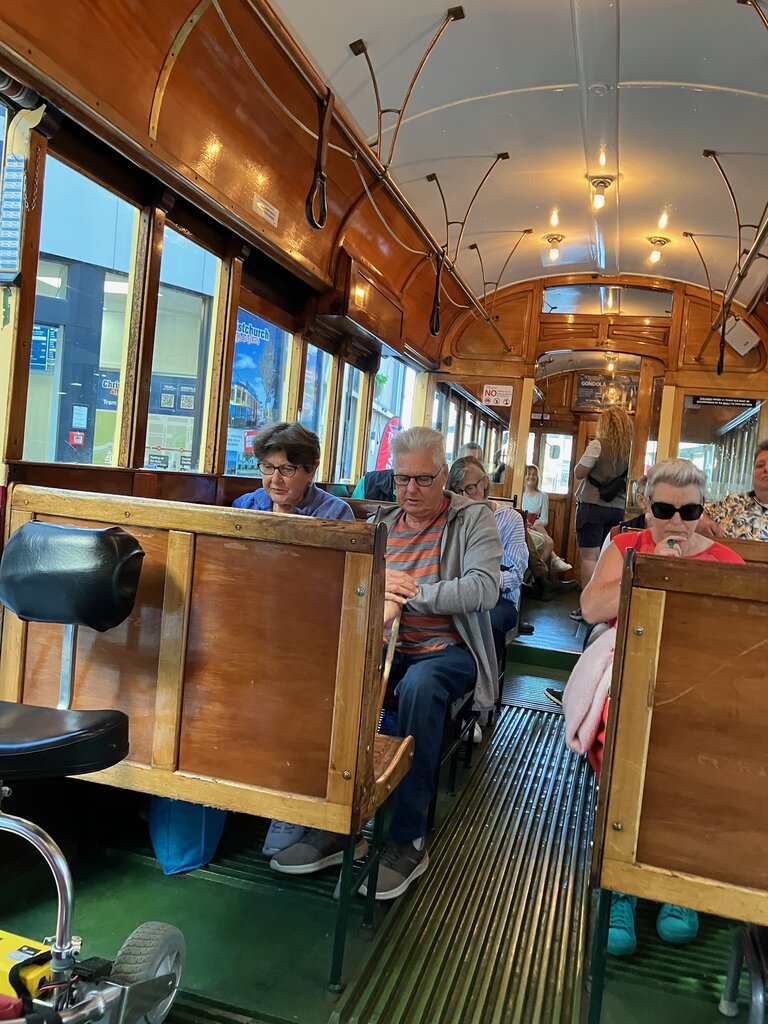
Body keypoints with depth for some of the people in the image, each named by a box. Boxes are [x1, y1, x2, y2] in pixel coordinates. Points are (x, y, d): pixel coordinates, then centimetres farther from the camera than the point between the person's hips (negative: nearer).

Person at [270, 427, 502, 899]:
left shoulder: (473, 519, 2)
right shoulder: (380, 522, 15)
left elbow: (484, 589, -14)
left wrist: (412, 590, -20)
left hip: (446, 648, -4)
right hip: (385, 644, 4)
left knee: (419, 685, -37)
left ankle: (408, 840, -22)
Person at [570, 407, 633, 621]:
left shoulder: (598, 445, -11)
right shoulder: (630, 449, 6)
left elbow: (579, 473, -8)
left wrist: (585, 459, 7)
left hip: (593, 506, -6)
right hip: (617, 509, 6)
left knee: (589, 557, -3)